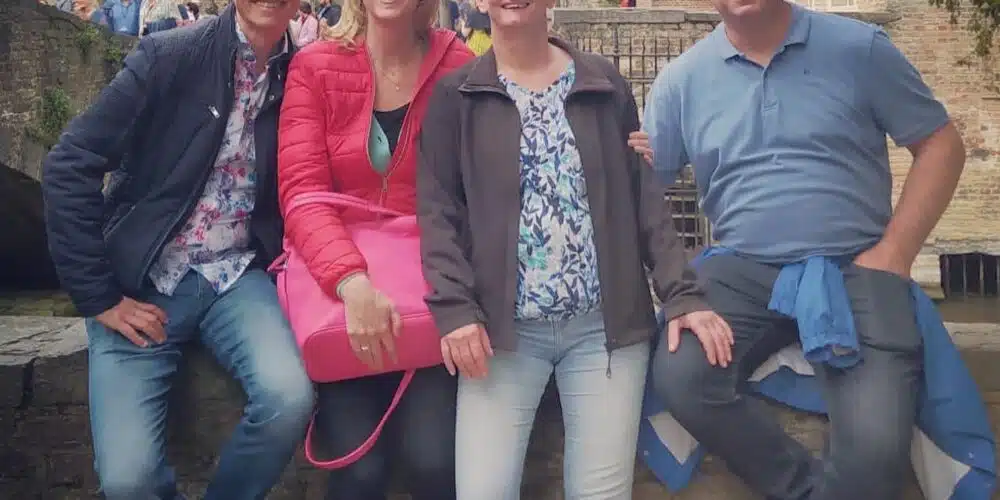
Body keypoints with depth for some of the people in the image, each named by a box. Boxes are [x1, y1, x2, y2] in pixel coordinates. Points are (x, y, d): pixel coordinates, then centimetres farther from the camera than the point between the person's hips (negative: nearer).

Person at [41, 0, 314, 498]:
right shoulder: (168, 55, -8)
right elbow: (69, 168, -10)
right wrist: (99, 298, -10)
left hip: (236, 275, 2)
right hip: (144, 284, -2)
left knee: (289, 398, -27)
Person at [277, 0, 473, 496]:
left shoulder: (458, 67, 2)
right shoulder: (315, 67, 1)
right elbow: (302, 190, -10)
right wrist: (352, 282, -27)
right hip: (338, 285, 0)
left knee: (432, 459, -17)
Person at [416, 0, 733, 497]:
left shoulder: (605, 83, 10)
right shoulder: (455, 94, 6)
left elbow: (644, 196, 8)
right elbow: (436, 208, 0)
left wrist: (682, 293, 0)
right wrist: (453, 306, -12)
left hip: (606, 323, 1)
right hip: (503, 326, -1)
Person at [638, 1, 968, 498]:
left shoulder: (859, 47, 2)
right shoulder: (681, 78, 6)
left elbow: (941, 144, 5)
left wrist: (894, 253, -6)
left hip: (855, 269, -1)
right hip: (743, 271, 2)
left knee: (875, 450, -23)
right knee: (678, 377, -26)